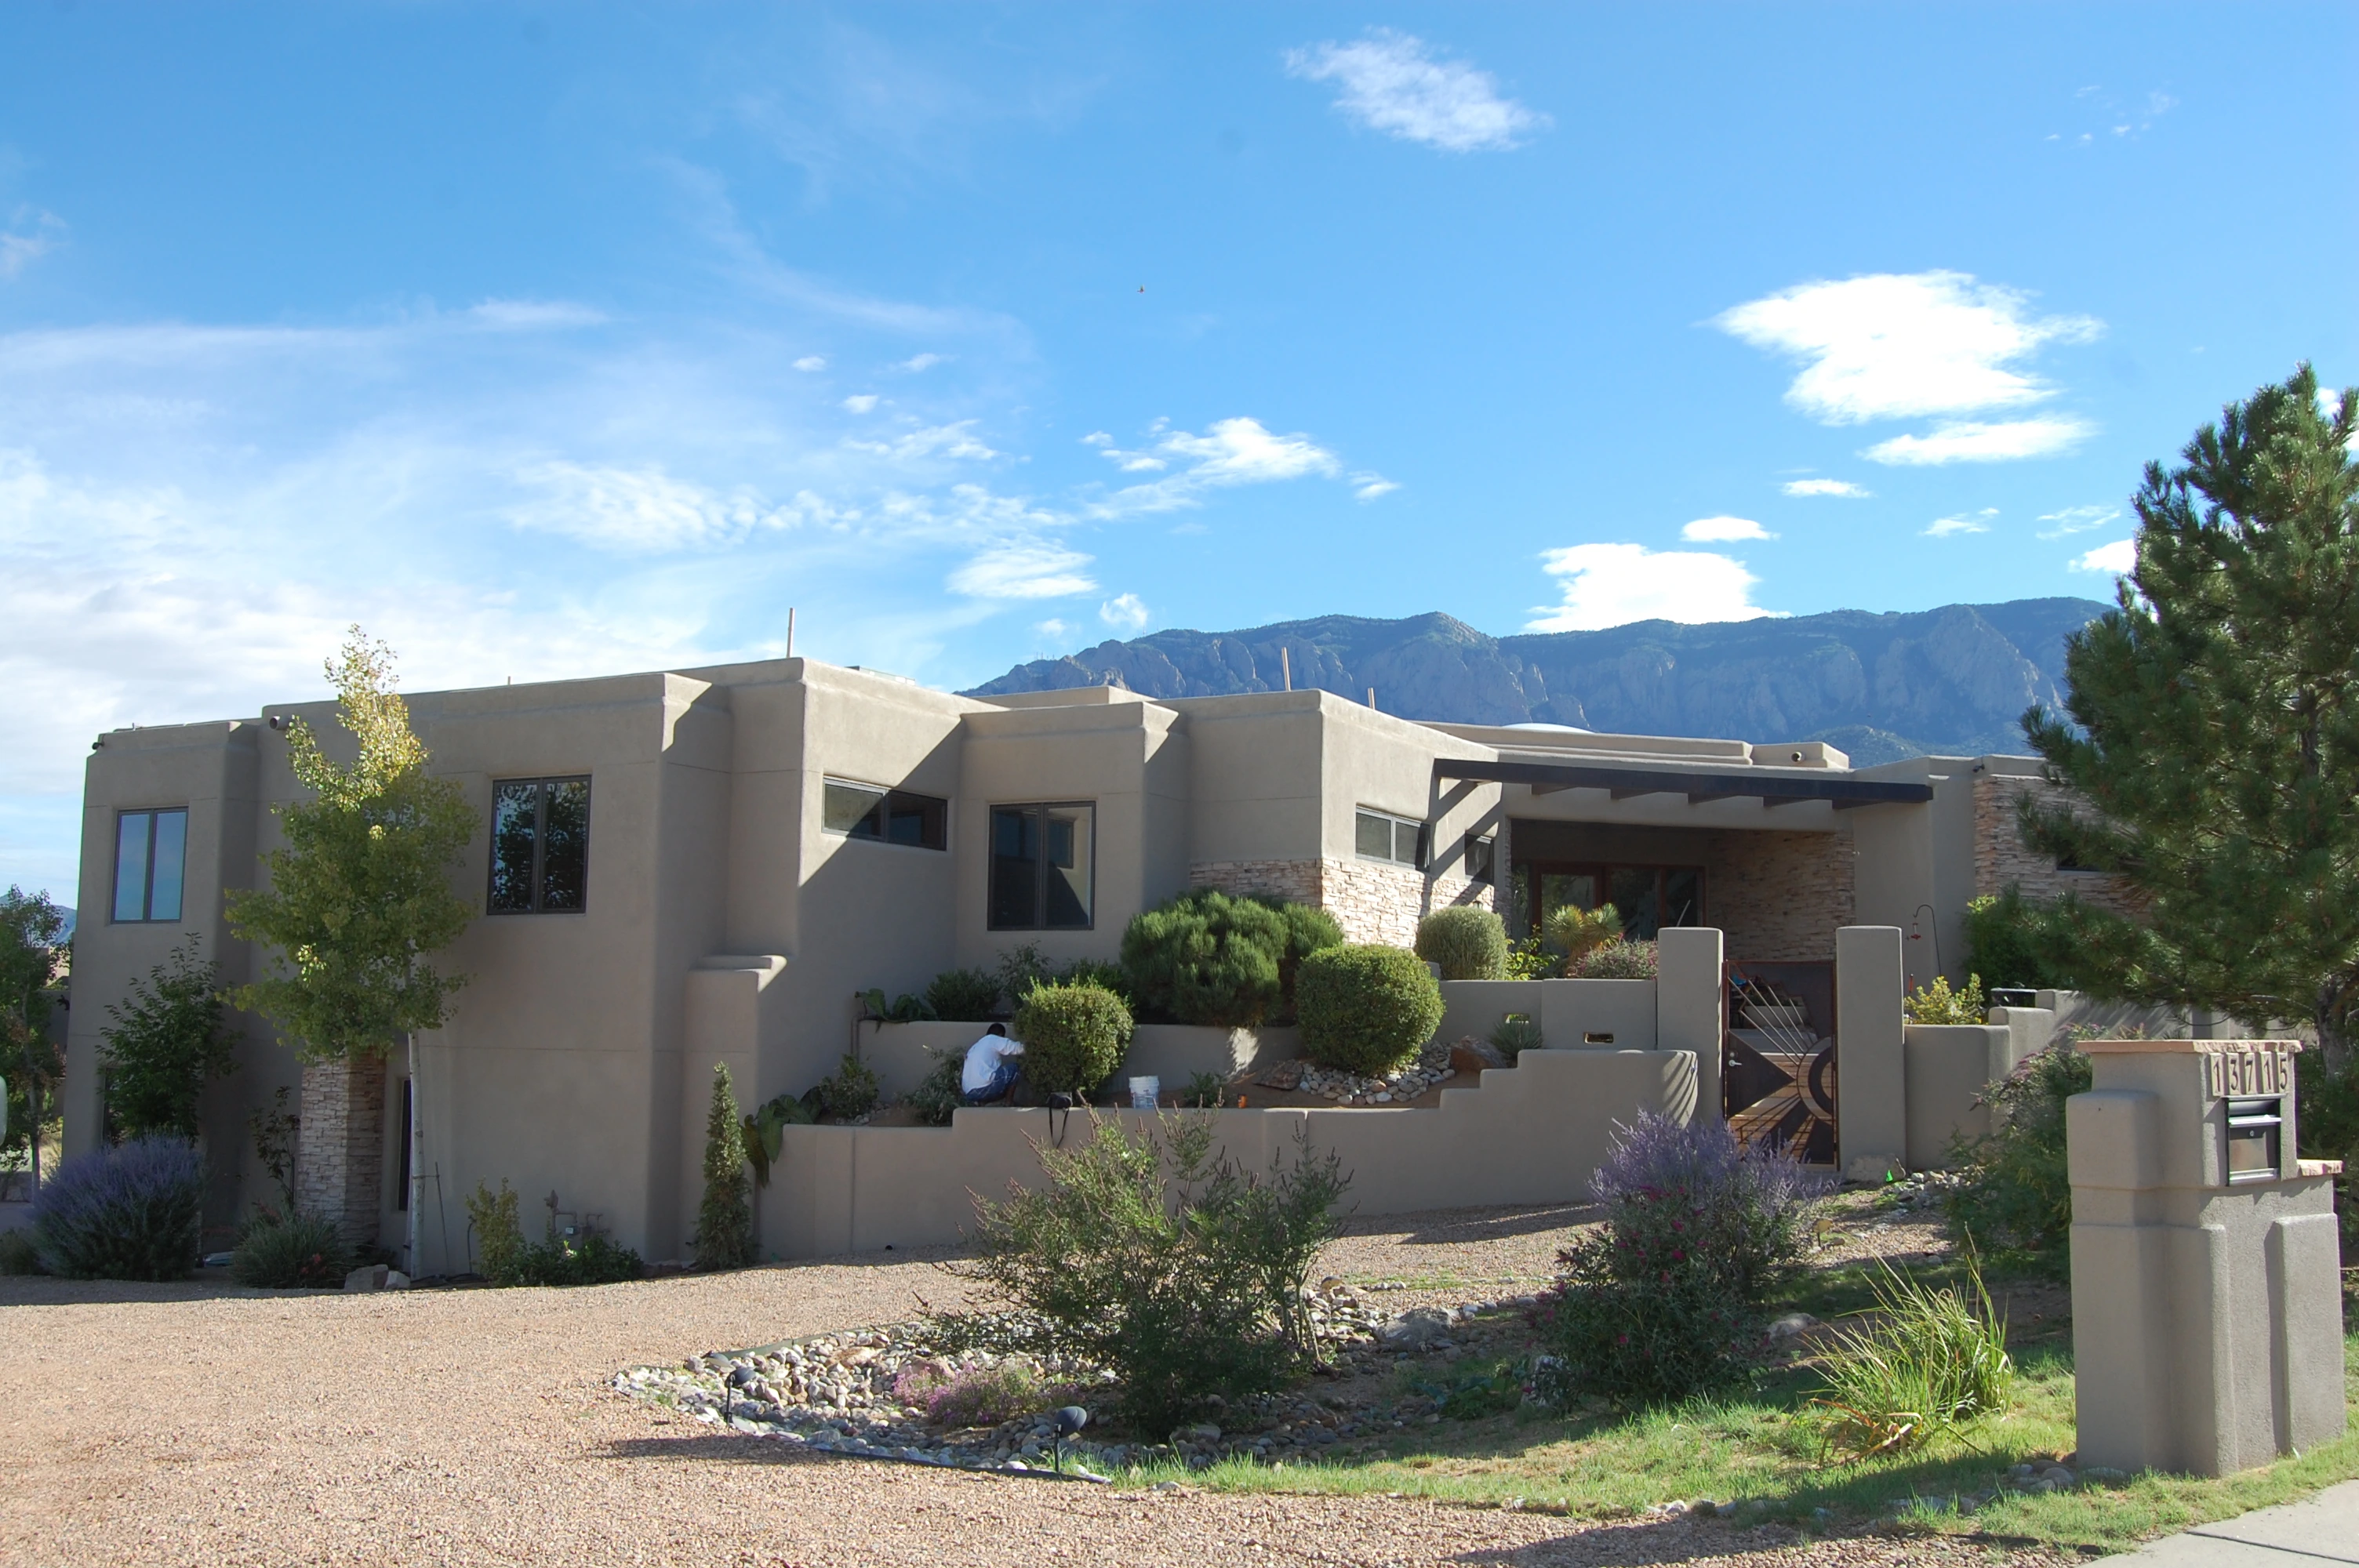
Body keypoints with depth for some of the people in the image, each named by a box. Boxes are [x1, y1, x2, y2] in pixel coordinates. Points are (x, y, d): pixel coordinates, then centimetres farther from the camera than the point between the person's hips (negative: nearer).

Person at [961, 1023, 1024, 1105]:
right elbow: (1018, 1049, 3)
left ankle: (981, 1102, 7)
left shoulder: (976, 1046, 29)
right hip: (982, 1089, -8)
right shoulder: (994, 1040, 5)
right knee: (1013, 1069, 10)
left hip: (969, 1093, 8)